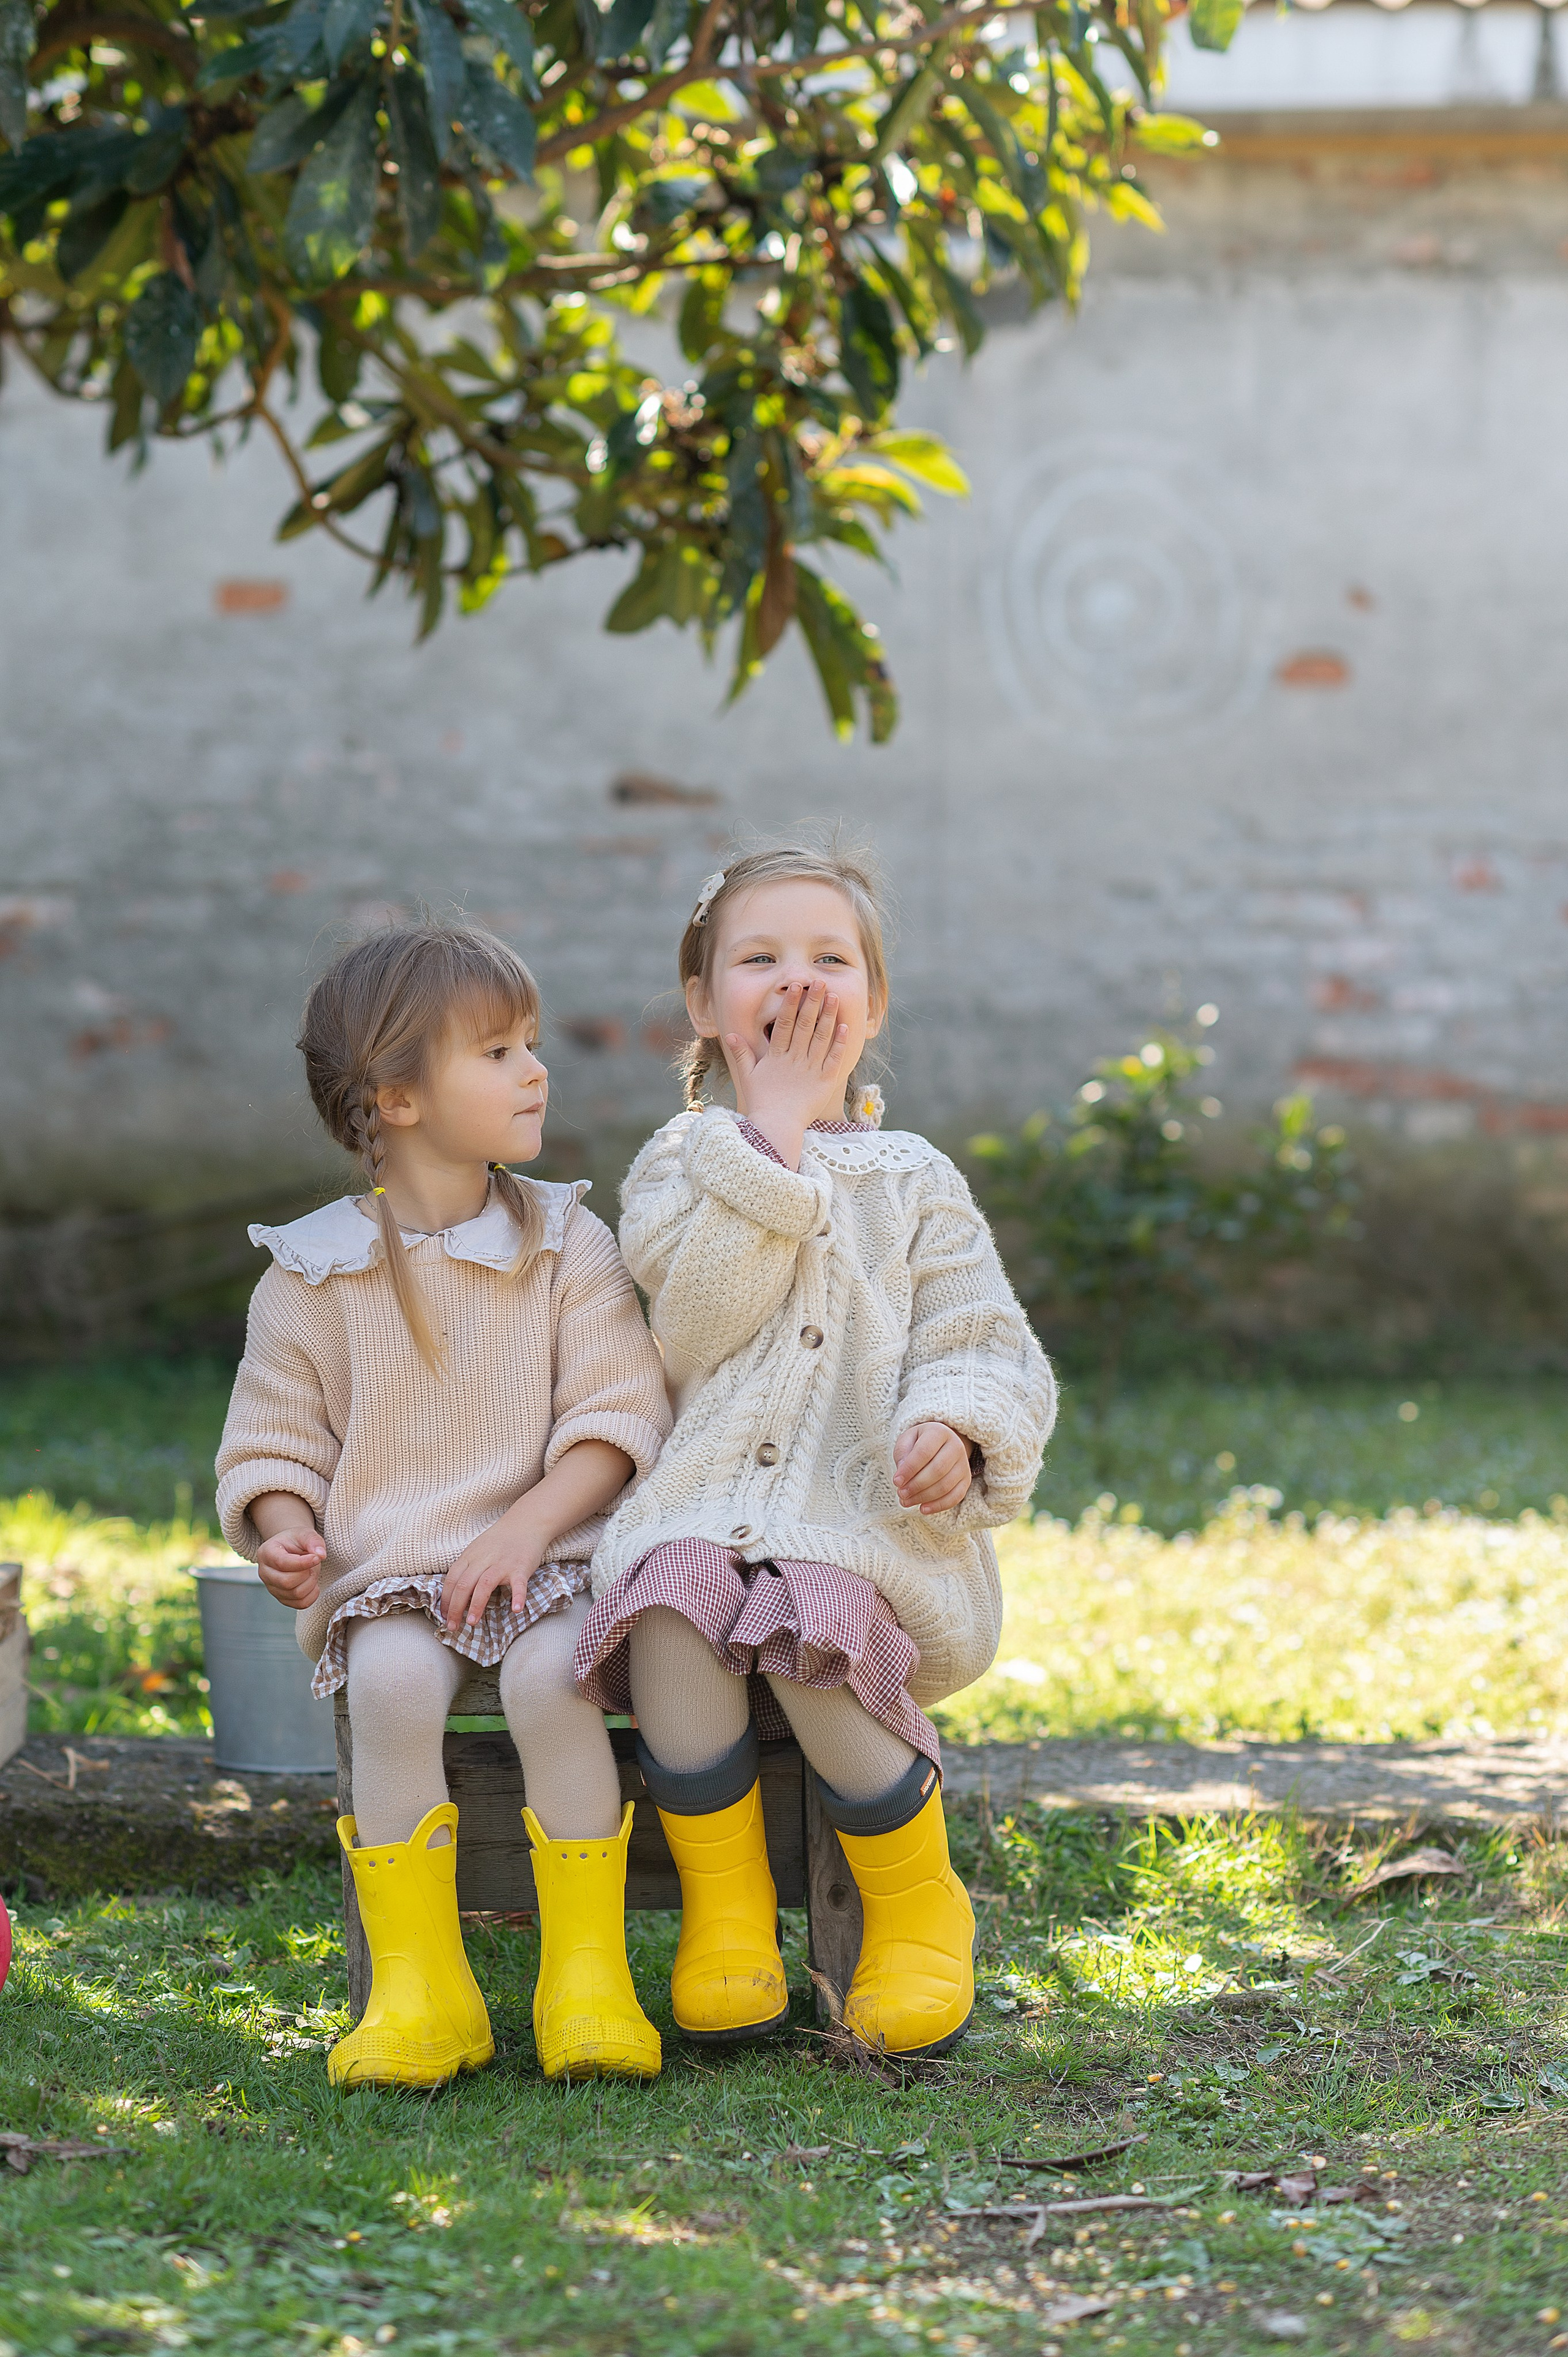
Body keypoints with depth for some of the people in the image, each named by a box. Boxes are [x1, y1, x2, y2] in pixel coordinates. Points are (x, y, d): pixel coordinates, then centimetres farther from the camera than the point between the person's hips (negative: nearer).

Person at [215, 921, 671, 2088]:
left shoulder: (568, 1243, 7)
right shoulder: (313, 1271, 6)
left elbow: (616, 1414, 1)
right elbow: (273, 1440, 12)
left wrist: (525, 1528, -14)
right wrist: (285, 1531, -10)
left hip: (546, 1550, 0)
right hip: (383, 1568, 0)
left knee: (550, 1672, -33)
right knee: (393, 1679, -32)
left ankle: (588, 1973, -22)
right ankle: (417, 1982, -24)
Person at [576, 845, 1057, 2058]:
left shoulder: (913, 1181, 14)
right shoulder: (678, 1166, 13)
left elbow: (984, 1348, 7)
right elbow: (698, 1321, -7)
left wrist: (954, 1428, -18)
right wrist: (774, 1133, -5)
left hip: (866, 1516, -1)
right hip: (701, 1507, 1)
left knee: (811, 1644, -33)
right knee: (668, 1609, -33)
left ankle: (919, 1909, -9)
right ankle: (726, 1910, -16)